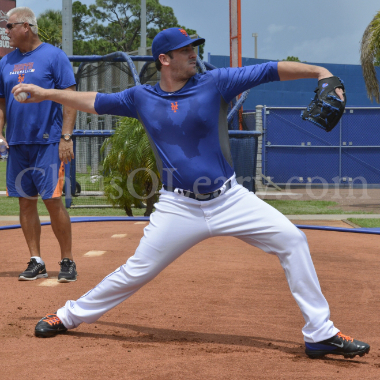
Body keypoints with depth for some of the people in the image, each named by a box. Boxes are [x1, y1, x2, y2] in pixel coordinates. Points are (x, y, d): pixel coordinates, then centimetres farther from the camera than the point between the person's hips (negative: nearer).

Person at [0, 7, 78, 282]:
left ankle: (67, 261, 4)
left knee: (52, 200, -8)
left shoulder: (54, 56, -4)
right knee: (26, 202, 6)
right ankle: (36, 262, 14)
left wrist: (66, 137, -14)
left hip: (48, 143, -6)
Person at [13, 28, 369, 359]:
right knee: (136, 271, 0)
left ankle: (320, 333, -2)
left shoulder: (214, 83, -2)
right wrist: (46, 93, 14)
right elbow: (95, 101, 16)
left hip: (230, 199, 1)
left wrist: (318, 71, -20)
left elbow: (268, 71, -9)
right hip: (179, 207, 0)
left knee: (290, 239, -11)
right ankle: (69, 316, 22)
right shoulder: (142, 98, 3)